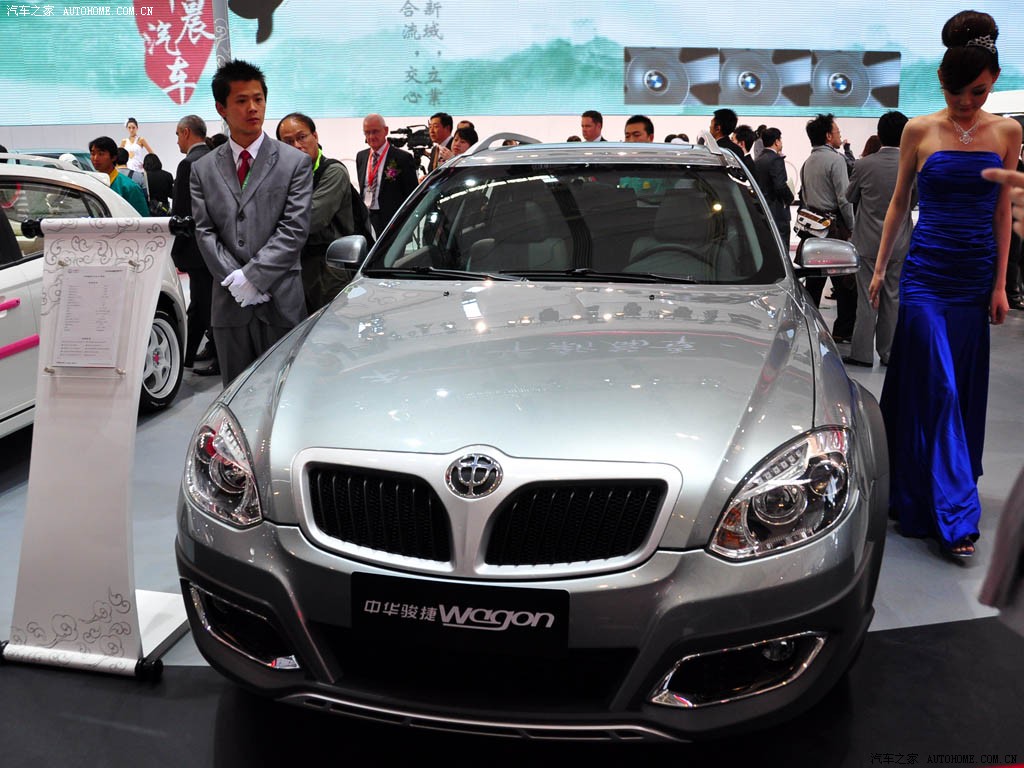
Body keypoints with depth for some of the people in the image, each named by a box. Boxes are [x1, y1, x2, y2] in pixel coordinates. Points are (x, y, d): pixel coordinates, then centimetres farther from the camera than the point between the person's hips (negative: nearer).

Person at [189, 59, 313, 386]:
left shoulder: (295, 162, 3)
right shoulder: (203, 169, 11)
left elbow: (295, 228, -6)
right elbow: (204, 232, 5)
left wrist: (253, 276, -12)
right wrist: (235, 280, -9)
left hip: (281, 301, -2)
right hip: (229, 304, 3)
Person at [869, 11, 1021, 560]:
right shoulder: (919, 131, 0)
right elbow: (899, 201, 7)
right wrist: (880, 266, 6)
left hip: (977, 277, 3)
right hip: (927, 273, -2)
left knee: (965, 388, 8)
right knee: (937, 388, -6)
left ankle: (949, 490, 26)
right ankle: (954, 514, -1)